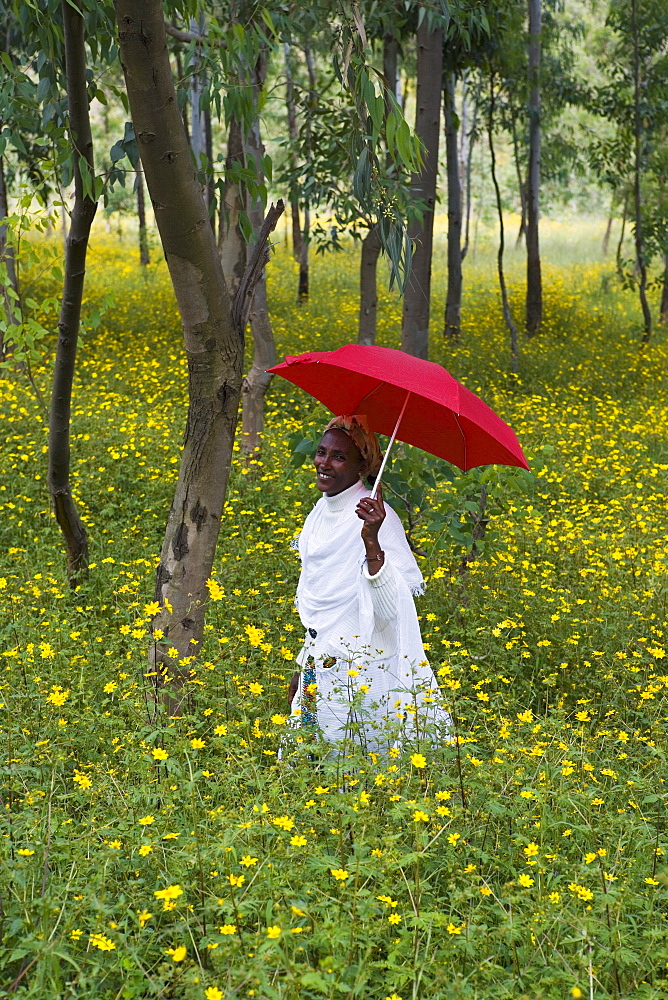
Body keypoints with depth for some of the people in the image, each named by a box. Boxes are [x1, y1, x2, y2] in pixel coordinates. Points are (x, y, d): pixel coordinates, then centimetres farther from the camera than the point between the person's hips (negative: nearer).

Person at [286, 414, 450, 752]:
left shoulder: (374, 517, -14)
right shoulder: (320, 512, 9)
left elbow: (391, 607, -26)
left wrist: (372, 542, -37)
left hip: (359, 677, -7)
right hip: (317, 673, 7)